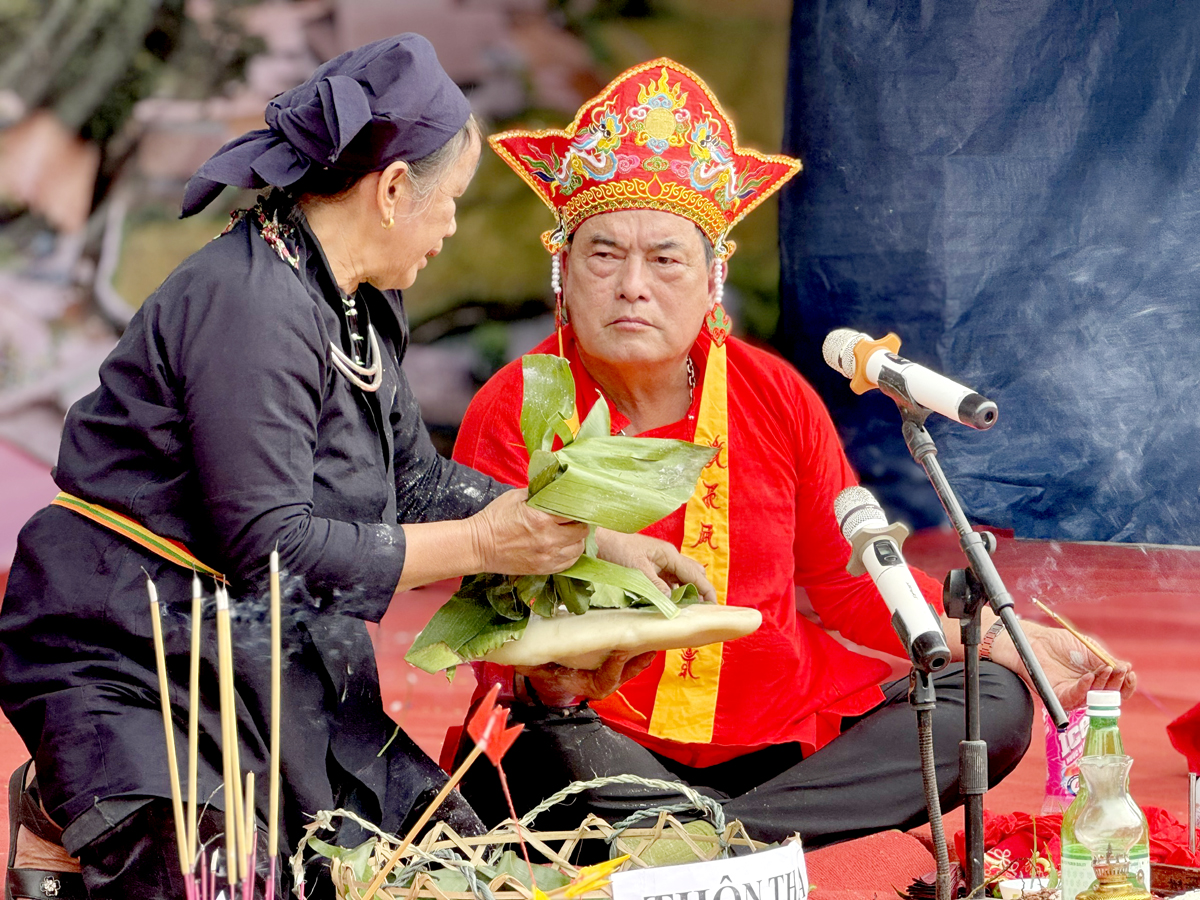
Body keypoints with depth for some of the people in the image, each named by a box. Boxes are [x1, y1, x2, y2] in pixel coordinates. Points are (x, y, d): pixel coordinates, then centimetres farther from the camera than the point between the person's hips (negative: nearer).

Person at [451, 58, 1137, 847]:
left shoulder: (777, 398, 5)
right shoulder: (511, 417, -7)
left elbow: (849, 581, 16)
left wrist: (999, 638, 5)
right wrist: (549, 679, -36)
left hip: (778, 734, 6)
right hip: (613, 745, -6)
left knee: (992, 702, -10)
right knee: (550, 752, -37)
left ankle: (711, 837, -25)